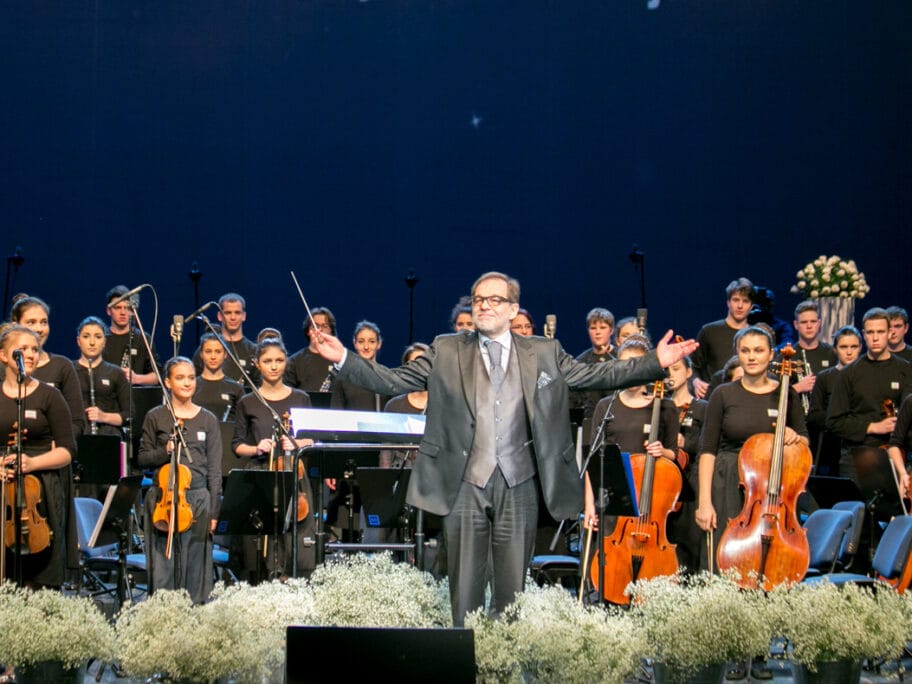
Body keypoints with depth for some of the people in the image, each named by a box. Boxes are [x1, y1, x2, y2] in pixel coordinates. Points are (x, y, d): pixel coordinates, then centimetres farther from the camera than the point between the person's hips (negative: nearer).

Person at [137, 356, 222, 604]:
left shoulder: (208, 420, 8)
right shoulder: (155, 417, 6)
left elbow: (214, 469, 6)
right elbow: (142, 458, 7)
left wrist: (213, 511, 1)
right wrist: (165, 451, -13)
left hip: (198, 499, 1)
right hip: (162, 499, -1)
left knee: (194, 564, 2)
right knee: (162, 565, 0)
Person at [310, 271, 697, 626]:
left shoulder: (544, 354, 9)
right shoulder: (446, 352, 6)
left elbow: (598, 376, 6)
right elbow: (393, 380, 3)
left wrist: (656, 363, -4)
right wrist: (343, 360, -10)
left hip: (518, 484, 1)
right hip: (465, 483, 0)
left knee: (512, 585, 5)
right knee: (465, 582, 3)